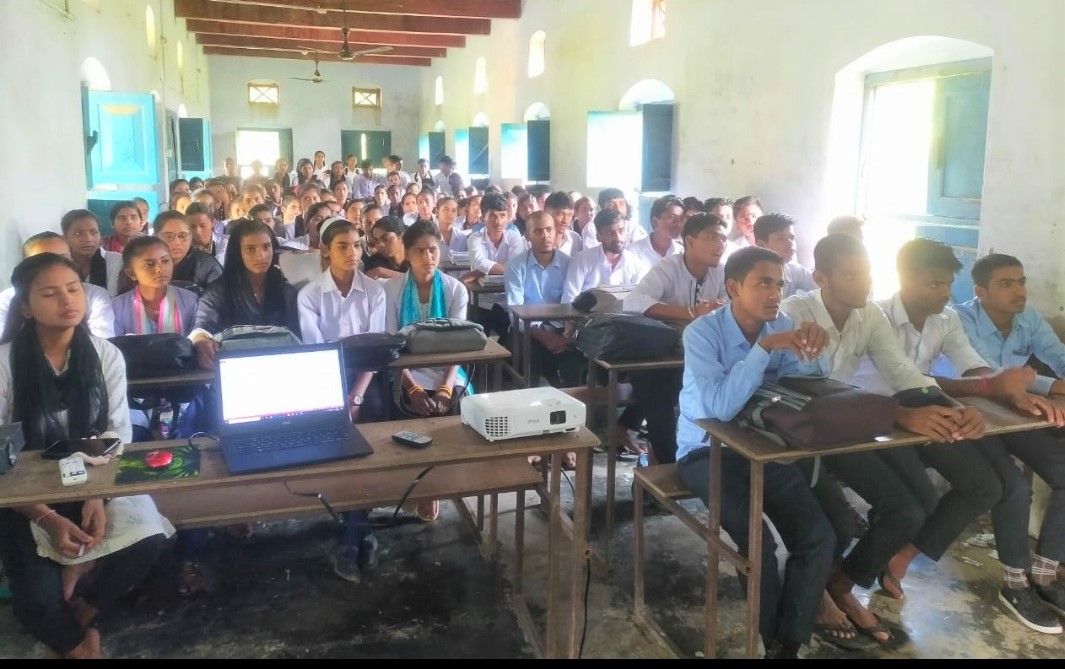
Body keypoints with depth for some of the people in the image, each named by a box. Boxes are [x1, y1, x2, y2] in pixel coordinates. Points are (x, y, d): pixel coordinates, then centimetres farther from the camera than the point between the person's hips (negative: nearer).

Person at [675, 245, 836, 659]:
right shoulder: (702, 333, -18)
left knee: (820, 537, -13)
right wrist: (765, 348, -33)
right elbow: (722, 407, -30)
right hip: (708, 451, -5)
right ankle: (773, 640, 3)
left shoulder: (781, 326, -1)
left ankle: (789, 643, 3)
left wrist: (810, 354, -23)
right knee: (758, 542, -24)